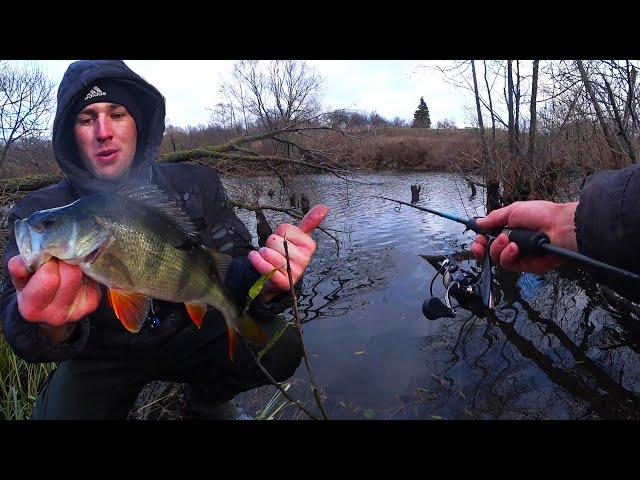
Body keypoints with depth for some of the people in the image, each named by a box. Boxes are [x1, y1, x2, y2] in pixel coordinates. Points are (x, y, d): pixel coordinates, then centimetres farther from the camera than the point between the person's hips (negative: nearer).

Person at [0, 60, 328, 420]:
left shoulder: (196, 187, -7)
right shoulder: (39, 214, -9)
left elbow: (231, 279, -14)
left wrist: (263, 282, -40)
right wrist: (51, 324, -48)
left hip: (187, 334, 1)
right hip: (101, 359, 0)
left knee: (281, 345, -21)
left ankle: (207, 397, 10)